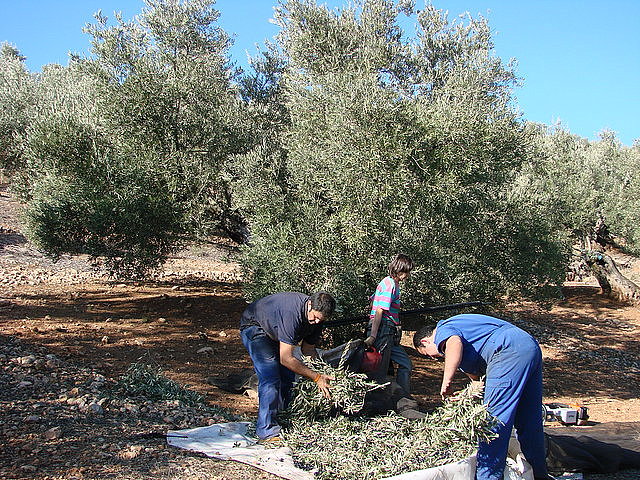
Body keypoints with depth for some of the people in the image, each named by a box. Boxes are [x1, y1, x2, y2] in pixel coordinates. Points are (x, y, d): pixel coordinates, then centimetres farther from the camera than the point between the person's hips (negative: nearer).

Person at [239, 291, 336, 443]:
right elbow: (286, 359, -37)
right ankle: (267, 432, -13)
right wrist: (317, 377, -34)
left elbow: (308, 349, 1)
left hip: (273, 333, 8)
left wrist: (323, 374, -12)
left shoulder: (316, 315, -13)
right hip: (254, 327, -8)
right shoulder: (291, 313, -39)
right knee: (270, 379, -18)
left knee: (287, 378, 1)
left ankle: (281, 421, 14)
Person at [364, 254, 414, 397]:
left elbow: (372, 301, 25)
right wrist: (372, 336, -25)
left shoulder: (387, 282, 17)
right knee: (380, 372, -5)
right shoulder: (390, 285, -13)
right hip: (383, 331, -10)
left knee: (405, 364, 12)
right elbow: (380, 311, -20)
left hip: (390, 335, 10)